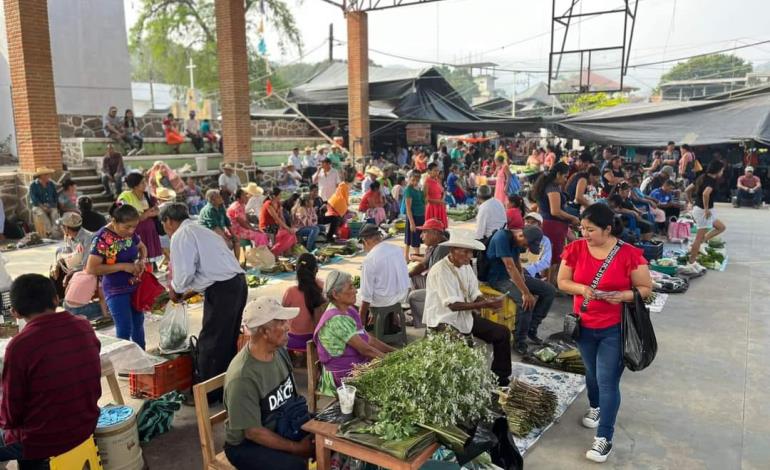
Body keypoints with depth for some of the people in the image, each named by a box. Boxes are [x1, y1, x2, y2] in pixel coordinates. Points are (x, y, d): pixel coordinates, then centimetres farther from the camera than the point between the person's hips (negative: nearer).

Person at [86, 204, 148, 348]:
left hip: (135, 286, 7)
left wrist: (142, 260, -6)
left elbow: (142, 247, 17)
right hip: (116, 291, -7)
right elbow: (91, 268, -25)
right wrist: (123, 266, -26)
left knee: (138, 323, 19)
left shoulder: (131, 233, -4)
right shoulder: (102, 238, -22)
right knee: (125, 329, -6)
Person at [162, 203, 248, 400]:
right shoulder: (201, 230, 23)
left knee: (209, 343, 2)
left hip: (221, 290, -9)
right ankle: (227, 386, 29)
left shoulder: (180, 236, -4)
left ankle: (206, 393, 13)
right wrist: (191, 290, 28)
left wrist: (175, 289, 8)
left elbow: (185, 272, -12)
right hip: (238, 283, 9)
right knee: (228, 340, 18)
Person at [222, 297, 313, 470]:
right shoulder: (242, 377, -28)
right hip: (247, 444, -7)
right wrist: (296, 448, -18)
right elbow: (253, 432, -21)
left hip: (284, 426, 7)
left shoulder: (280, 350, -4)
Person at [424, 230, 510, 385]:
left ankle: (501, 378, 18)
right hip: (444, 320, -8)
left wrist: (488, 302, -20)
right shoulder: (440, 271, -22)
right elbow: (453, 305, -26)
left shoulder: (466, 266, 4)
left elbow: (475, 294, 4)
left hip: (465, 316, 8)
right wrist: (485, 305, -29)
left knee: (502, 333, 3)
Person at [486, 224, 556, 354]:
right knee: (527, 302, -31)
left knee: (549, 290, -1)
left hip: (514, 275, 9)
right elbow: (510, 267, -32)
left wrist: (521, 273, -4)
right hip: (498, 278, -9)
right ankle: (519, 341, -12)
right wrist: (526, 293, -34)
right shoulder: (502, 237, -26)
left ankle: (531, 328, 6)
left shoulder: (519, 240, 1)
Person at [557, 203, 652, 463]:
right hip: (584, 326, 4)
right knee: (592, 372, 23)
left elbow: (646, 288, -8)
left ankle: (604, 438, 8)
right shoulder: (575, 249, -7)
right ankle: (595, 407, 51)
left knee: (608, 381, -2)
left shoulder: (629, 254, -16)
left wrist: (623, 296, -26)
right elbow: (562, 282, 0)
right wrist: (581, 288, -20)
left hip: (615, 329, -4)